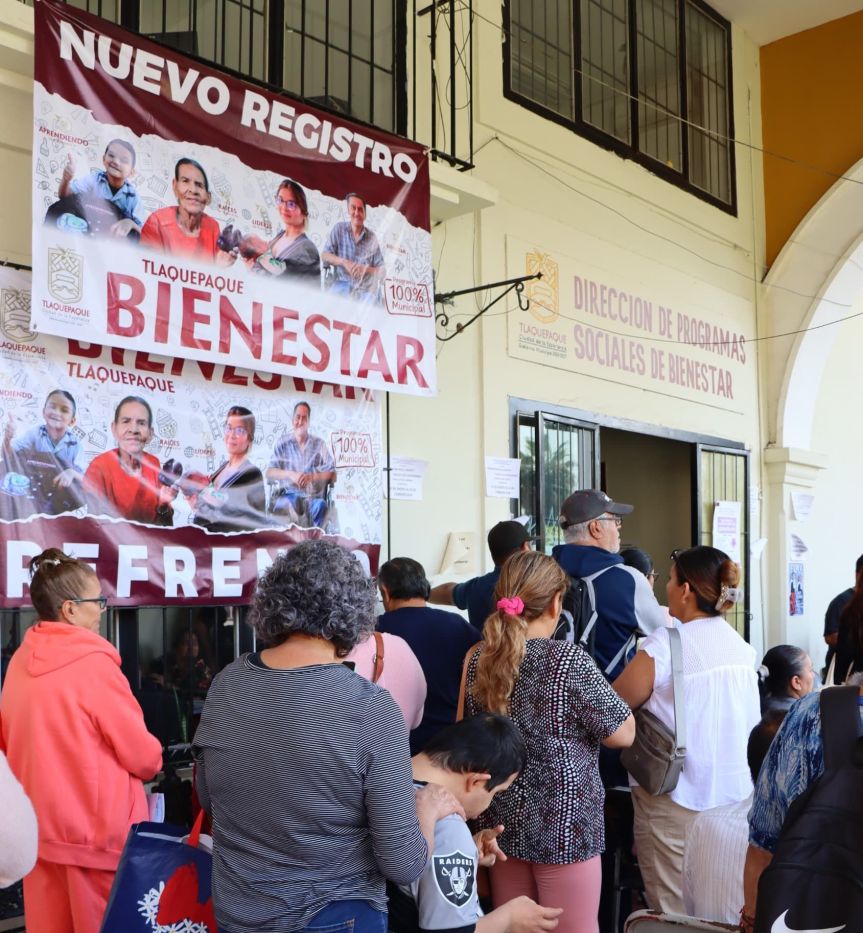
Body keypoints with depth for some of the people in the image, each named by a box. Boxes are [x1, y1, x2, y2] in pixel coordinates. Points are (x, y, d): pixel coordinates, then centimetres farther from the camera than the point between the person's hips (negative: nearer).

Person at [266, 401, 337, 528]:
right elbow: (269, 473, 5)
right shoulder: (283, 444, 12)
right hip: (288, 494, 0)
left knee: (321, 505, -36)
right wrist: (290, 474, -13)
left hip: (313, 496, 0)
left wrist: (312, 477, -11)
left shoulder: (319, 444, 13)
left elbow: (332, 474, 7)